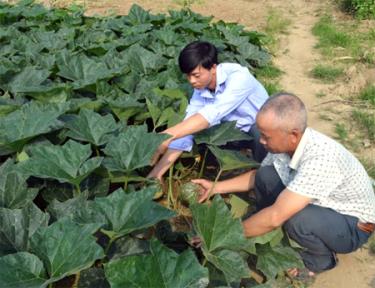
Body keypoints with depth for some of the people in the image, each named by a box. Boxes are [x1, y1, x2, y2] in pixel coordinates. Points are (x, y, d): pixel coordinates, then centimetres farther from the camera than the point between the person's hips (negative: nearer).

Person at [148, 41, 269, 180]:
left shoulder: (238, 77, -32)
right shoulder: (200, 90, -13)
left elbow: (213, 113, -46)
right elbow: (185, 131, -15)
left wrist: (169, 135, -54)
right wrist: (157, 171, -22)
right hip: (236, 132, 6)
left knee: (257, 132, -38)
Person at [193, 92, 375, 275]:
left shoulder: (320, 159, -38)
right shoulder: (285, 142, -15)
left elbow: (275, 217, -36)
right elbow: (258, 176, 6)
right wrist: (216, 187, -3)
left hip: (353, 225, -6)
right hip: (317, 205, 7)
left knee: (297, 219, -35)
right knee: (265, 175, -10)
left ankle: (321, 258, -2)